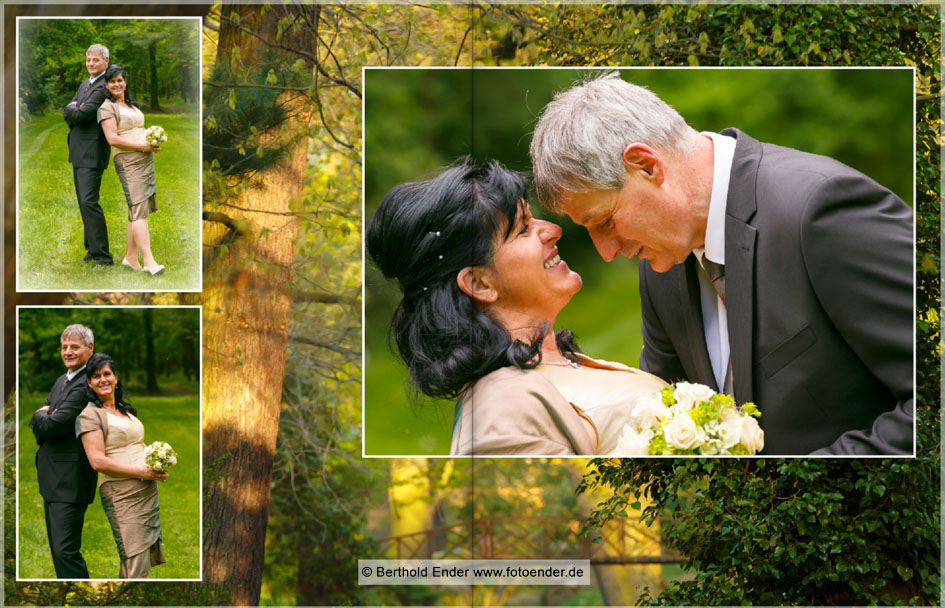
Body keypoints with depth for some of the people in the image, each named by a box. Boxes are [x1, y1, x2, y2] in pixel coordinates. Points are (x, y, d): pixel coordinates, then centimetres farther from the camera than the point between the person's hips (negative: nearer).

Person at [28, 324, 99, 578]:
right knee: (57, 548, 16)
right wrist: (45, 417, -8)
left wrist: (40, 416, 0)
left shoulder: (87, 385, -17)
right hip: (52, 478, 10)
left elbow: (53, 425, -21)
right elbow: (38, 422, 15)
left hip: (70, 481, -10)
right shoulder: (62, 380, 17)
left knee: (65, 551, -14)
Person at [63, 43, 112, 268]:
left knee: (89, 201, -15)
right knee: (84, 202, 13)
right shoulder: (85, 85, 17)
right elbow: (68, 114, 12)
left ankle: (103, 256, -14)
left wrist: (72, 109, -1)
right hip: (78, 152, 10)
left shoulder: (105, 88, -14)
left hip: (92, 153, -10)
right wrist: (74, 109, -9)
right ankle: (92, 248, 22)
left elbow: (82, 114, -21)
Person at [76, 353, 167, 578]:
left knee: (148, 556, 5)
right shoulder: (89, 415, -5)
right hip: (121, 493, -8)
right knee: (136, 566, -12)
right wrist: (142, 471, -16)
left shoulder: (126, 411, 19)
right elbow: (98, 461, -14)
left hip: (148, 489, 8)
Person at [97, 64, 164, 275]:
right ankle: (148, 261, -21)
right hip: (127, 160, -8)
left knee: (137, 209, 6)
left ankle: (131, 257, 11)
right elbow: (112, 139, -13)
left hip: (146, 159, 8)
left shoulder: (131, 104, 21)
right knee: (138, 208, -15)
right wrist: (142, 146, -16)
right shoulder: (107, 106, -4)